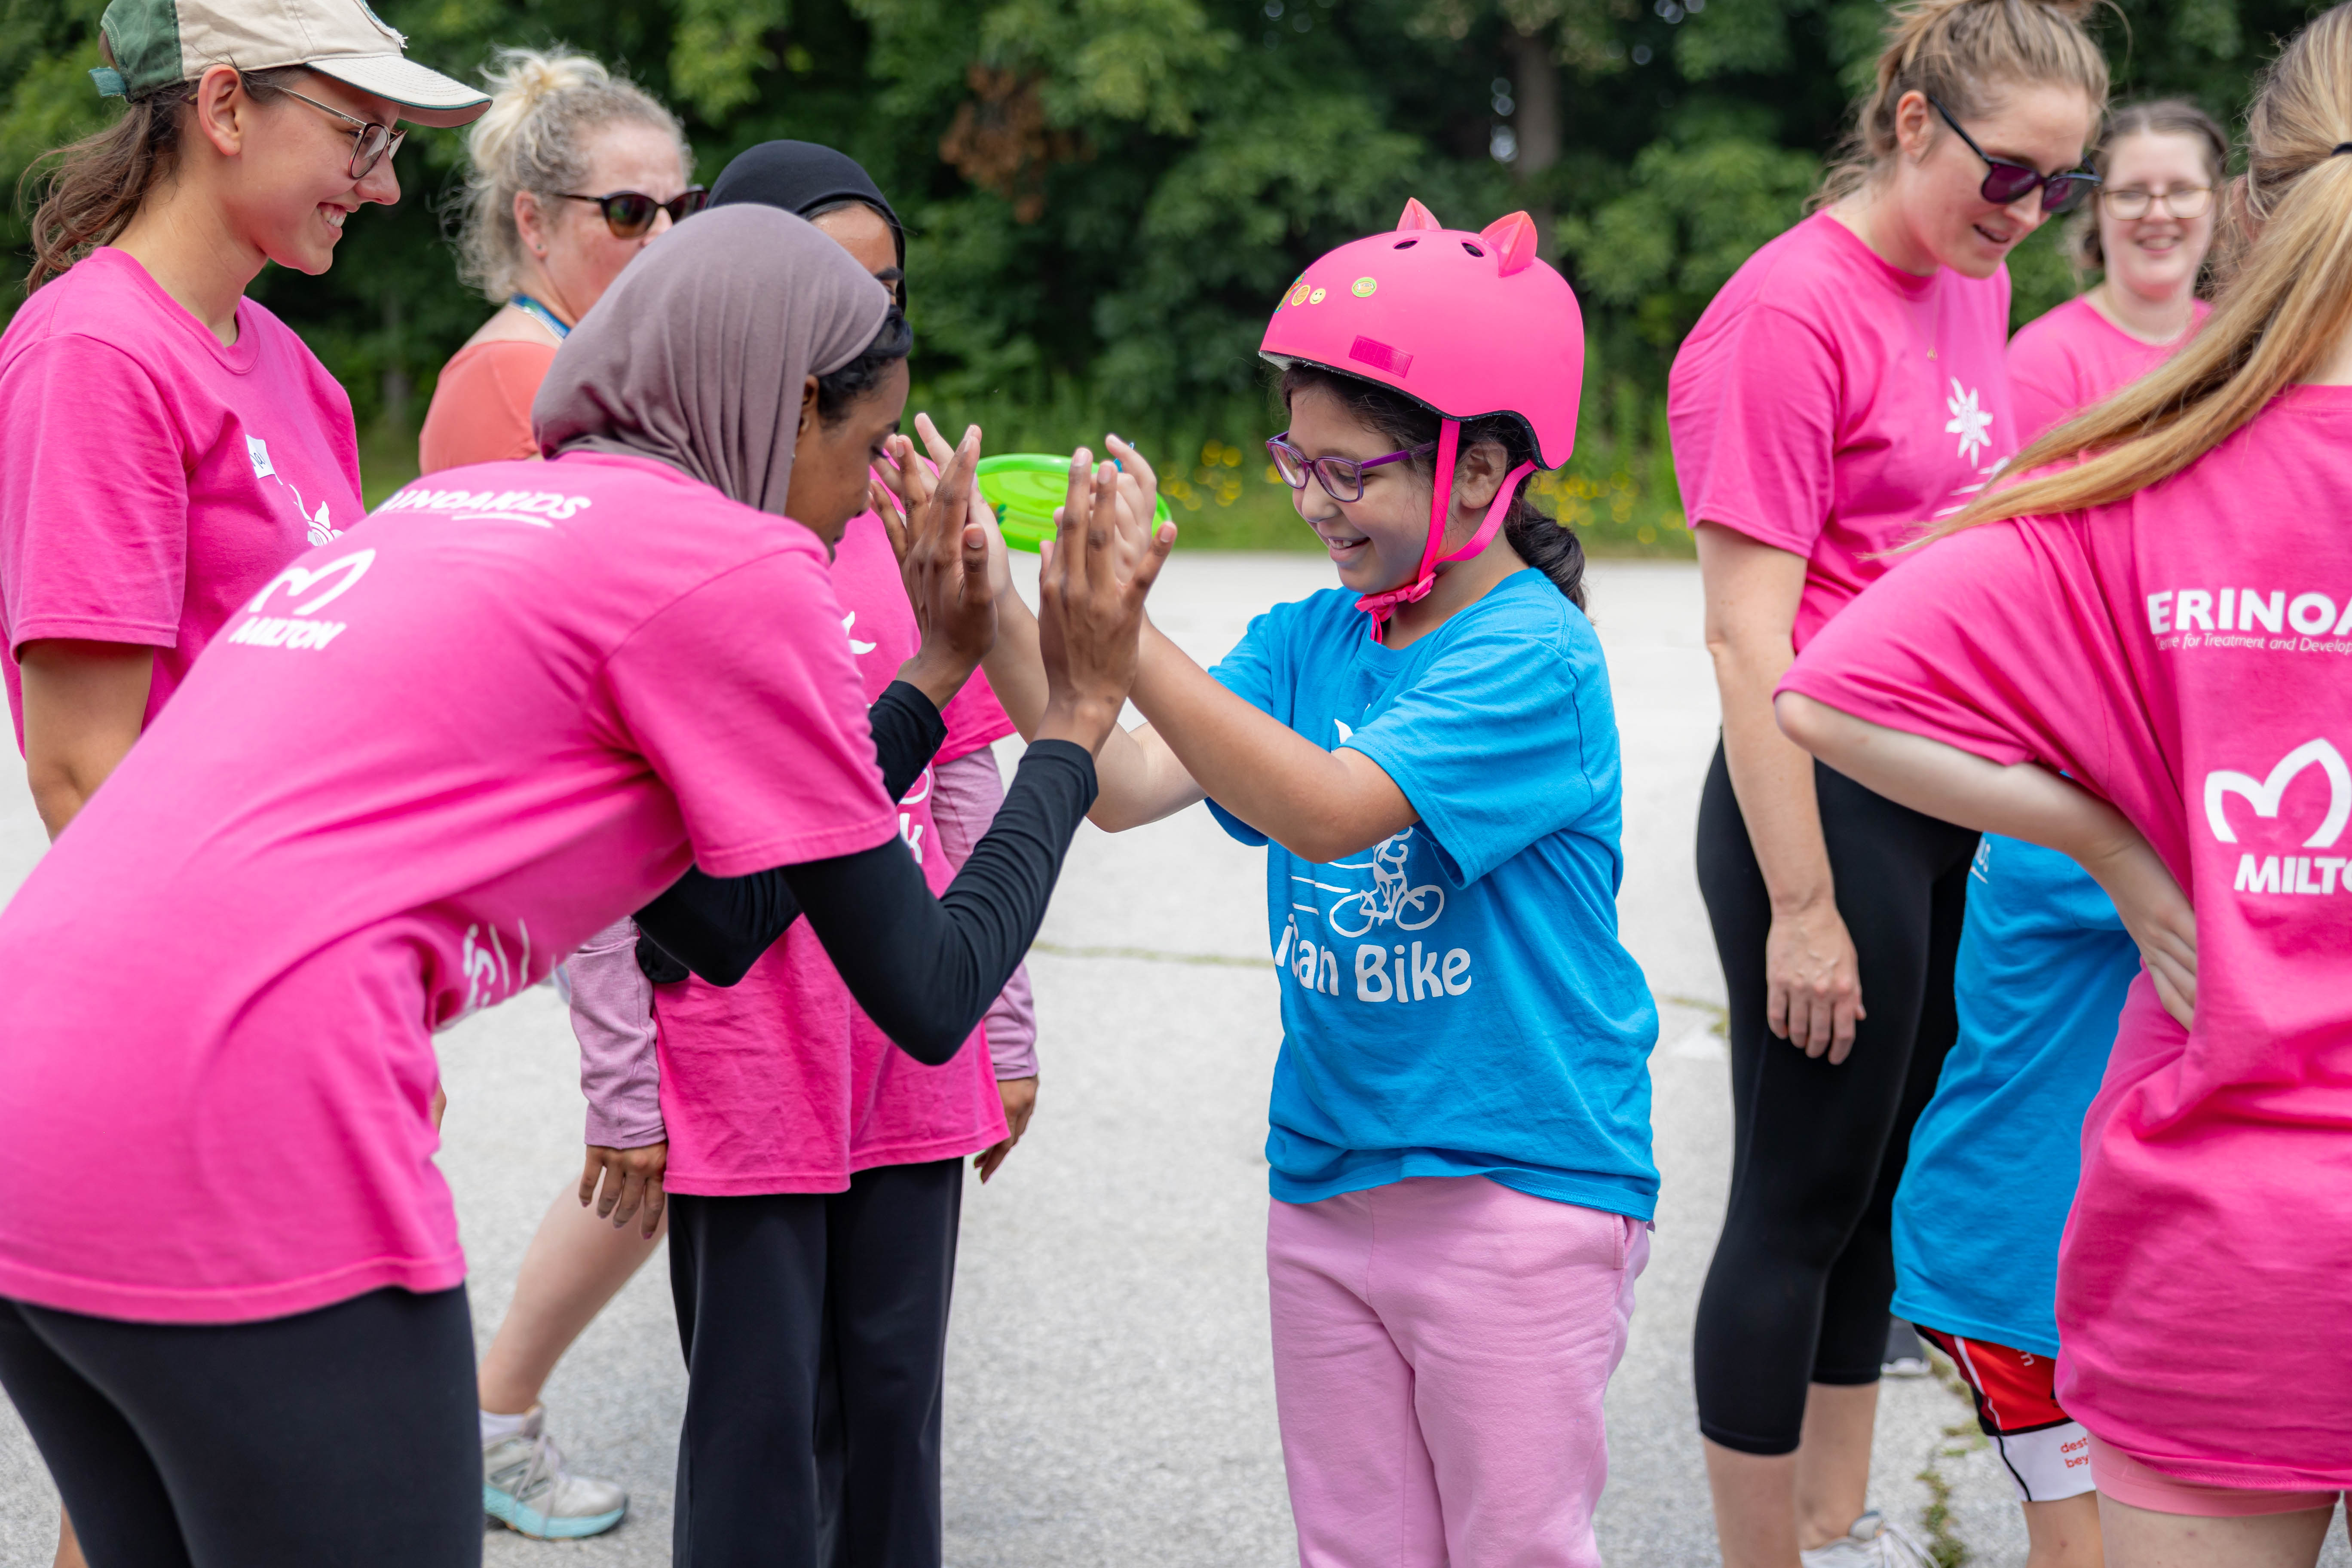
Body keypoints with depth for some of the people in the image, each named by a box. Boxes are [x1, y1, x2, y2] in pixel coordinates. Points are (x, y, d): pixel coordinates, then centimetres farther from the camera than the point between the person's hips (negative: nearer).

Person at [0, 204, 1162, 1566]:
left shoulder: (452, 507, 24)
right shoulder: (737, 561, 0)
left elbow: (716, 929, 26)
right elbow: (928, 1000, 5)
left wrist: (941, 667, 31)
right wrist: (1082, 716, 18)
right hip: (234, 1145, -9)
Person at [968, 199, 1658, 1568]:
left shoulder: (1534, 657, -16)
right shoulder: (1308, 642, 4)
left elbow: (1327, 809, -29)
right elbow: (1127, 787, -7)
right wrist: (996, 617, -17)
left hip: (1519, 1187, -6)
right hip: (1328, 1182, 6)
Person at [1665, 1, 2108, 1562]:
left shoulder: (1974, 284, 10)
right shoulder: (1791, 310, -16)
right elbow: (1748, 633, -17)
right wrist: (1802, 909, -18)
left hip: (1953, 798, 8)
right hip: (1828, 799, -8)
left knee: (1889, 1183, 17)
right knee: (1802, 1202, 2)